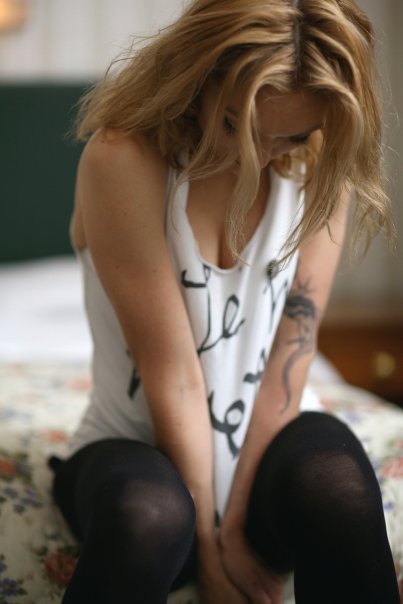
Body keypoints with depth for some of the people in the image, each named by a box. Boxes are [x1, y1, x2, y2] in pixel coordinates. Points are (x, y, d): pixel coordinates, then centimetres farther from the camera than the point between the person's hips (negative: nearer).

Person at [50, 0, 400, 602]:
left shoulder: (319, 164, -8)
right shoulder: (123, 157, -19)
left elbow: (291, 355, -11)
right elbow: (173, 376, -19)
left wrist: (237, 524, -14)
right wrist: (208, 549, -13)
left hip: (271, 443, 3)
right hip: (140, 449, -2)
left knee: (333, 478, -32)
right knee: (144, 517, -38)